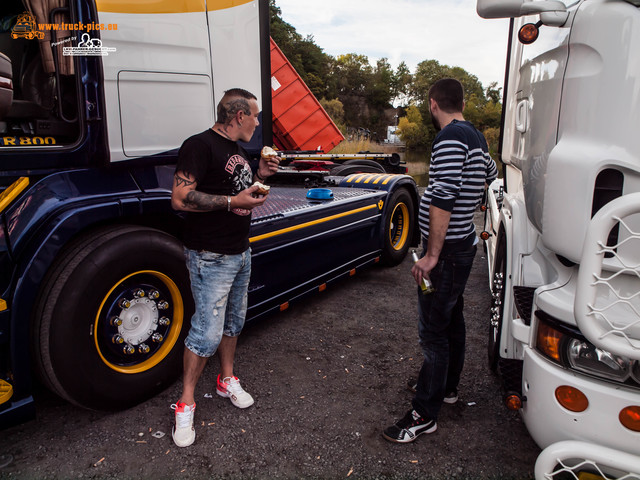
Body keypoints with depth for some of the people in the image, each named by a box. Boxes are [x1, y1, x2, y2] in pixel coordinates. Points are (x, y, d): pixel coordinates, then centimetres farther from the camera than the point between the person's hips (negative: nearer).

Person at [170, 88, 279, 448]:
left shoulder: (239, 150, 14)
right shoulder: (201, 146, -15)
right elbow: (180, 198, -22)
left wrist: (260, 175, 7)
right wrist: (232, 201, -23)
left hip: (241, 252, 9)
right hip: (211, 258, -9)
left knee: (234, 321, 18)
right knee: (208, 333, -5)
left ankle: (227, 380, 36)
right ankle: (186, 403, 13)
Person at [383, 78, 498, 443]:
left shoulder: (449, 138, -20)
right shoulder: (476, 137, 11)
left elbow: (442, 200, -27)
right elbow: (491, 174, 30)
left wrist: (432, 255, -24)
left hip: (447, 249, -10)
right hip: (465, 243, 10)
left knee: (433, 331, -4)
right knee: (452, 319, 21)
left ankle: (425, 414, 7)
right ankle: (448, 387, 38)